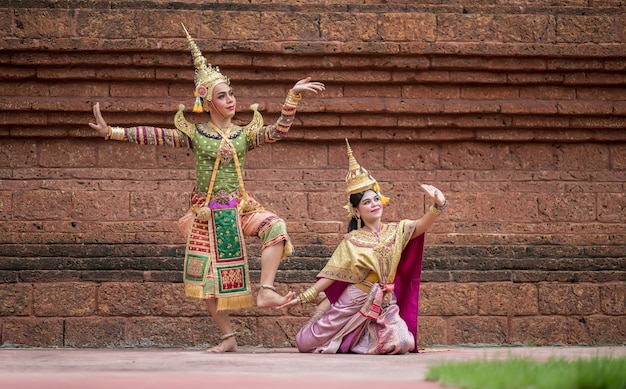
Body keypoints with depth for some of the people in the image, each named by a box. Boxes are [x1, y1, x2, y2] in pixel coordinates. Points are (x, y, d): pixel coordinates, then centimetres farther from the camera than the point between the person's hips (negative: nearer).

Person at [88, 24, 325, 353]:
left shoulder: (244, 134, 5)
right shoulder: (195, 134, 0)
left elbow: (278, 131, -8)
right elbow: (155, 136, -6)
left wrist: (293, 96, -17)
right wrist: (111, 132, -13)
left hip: (239, 208, 1)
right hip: (207, 213, -1)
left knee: (275, 228, -28)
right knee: (208, 276, -1)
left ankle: (265, 292, -27)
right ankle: (227, 338, 12)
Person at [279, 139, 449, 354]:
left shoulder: (396, 231, 1)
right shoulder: (352, 242, -3)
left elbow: (423, 224, -16)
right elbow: (332, 274, -3)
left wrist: (438, 205, -35)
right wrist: (303, 297, -8)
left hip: (384, 304, 2)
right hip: (352, 304, -1)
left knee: (400, 344, -25)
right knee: (306, 344, -8)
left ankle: (361, 340, 9)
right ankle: (346, 340, 24)